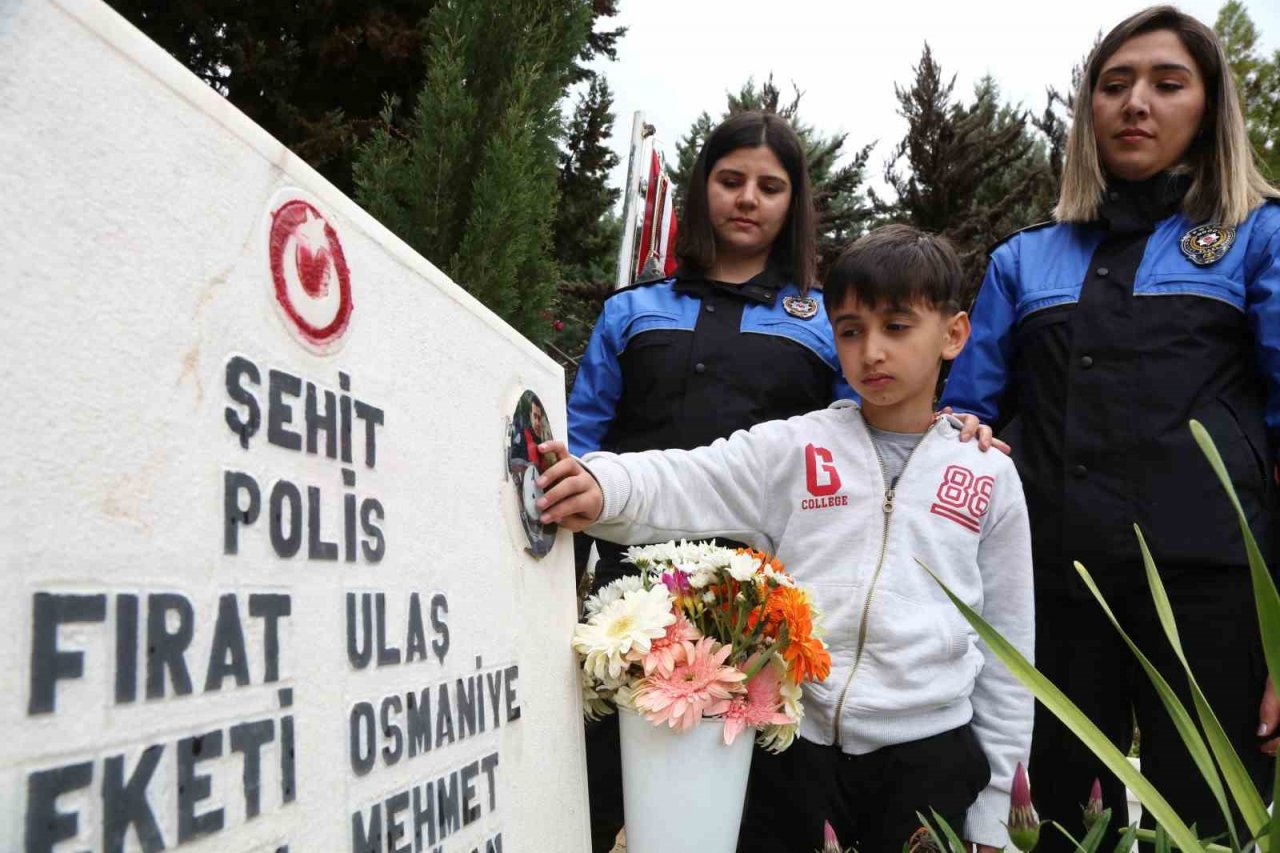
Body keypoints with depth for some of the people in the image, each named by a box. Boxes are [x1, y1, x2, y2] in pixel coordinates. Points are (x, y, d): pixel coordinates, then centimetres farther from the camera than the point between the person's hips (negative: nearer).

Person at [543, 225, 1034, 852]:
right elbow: (686, 484, -16)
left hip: (930, 756, 1)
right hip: (793, 746, 0)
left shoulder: (990, 476, 5)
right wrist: (603, 487, -39)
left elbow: (1006, 642, 9)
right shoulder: (792, 447, 1)